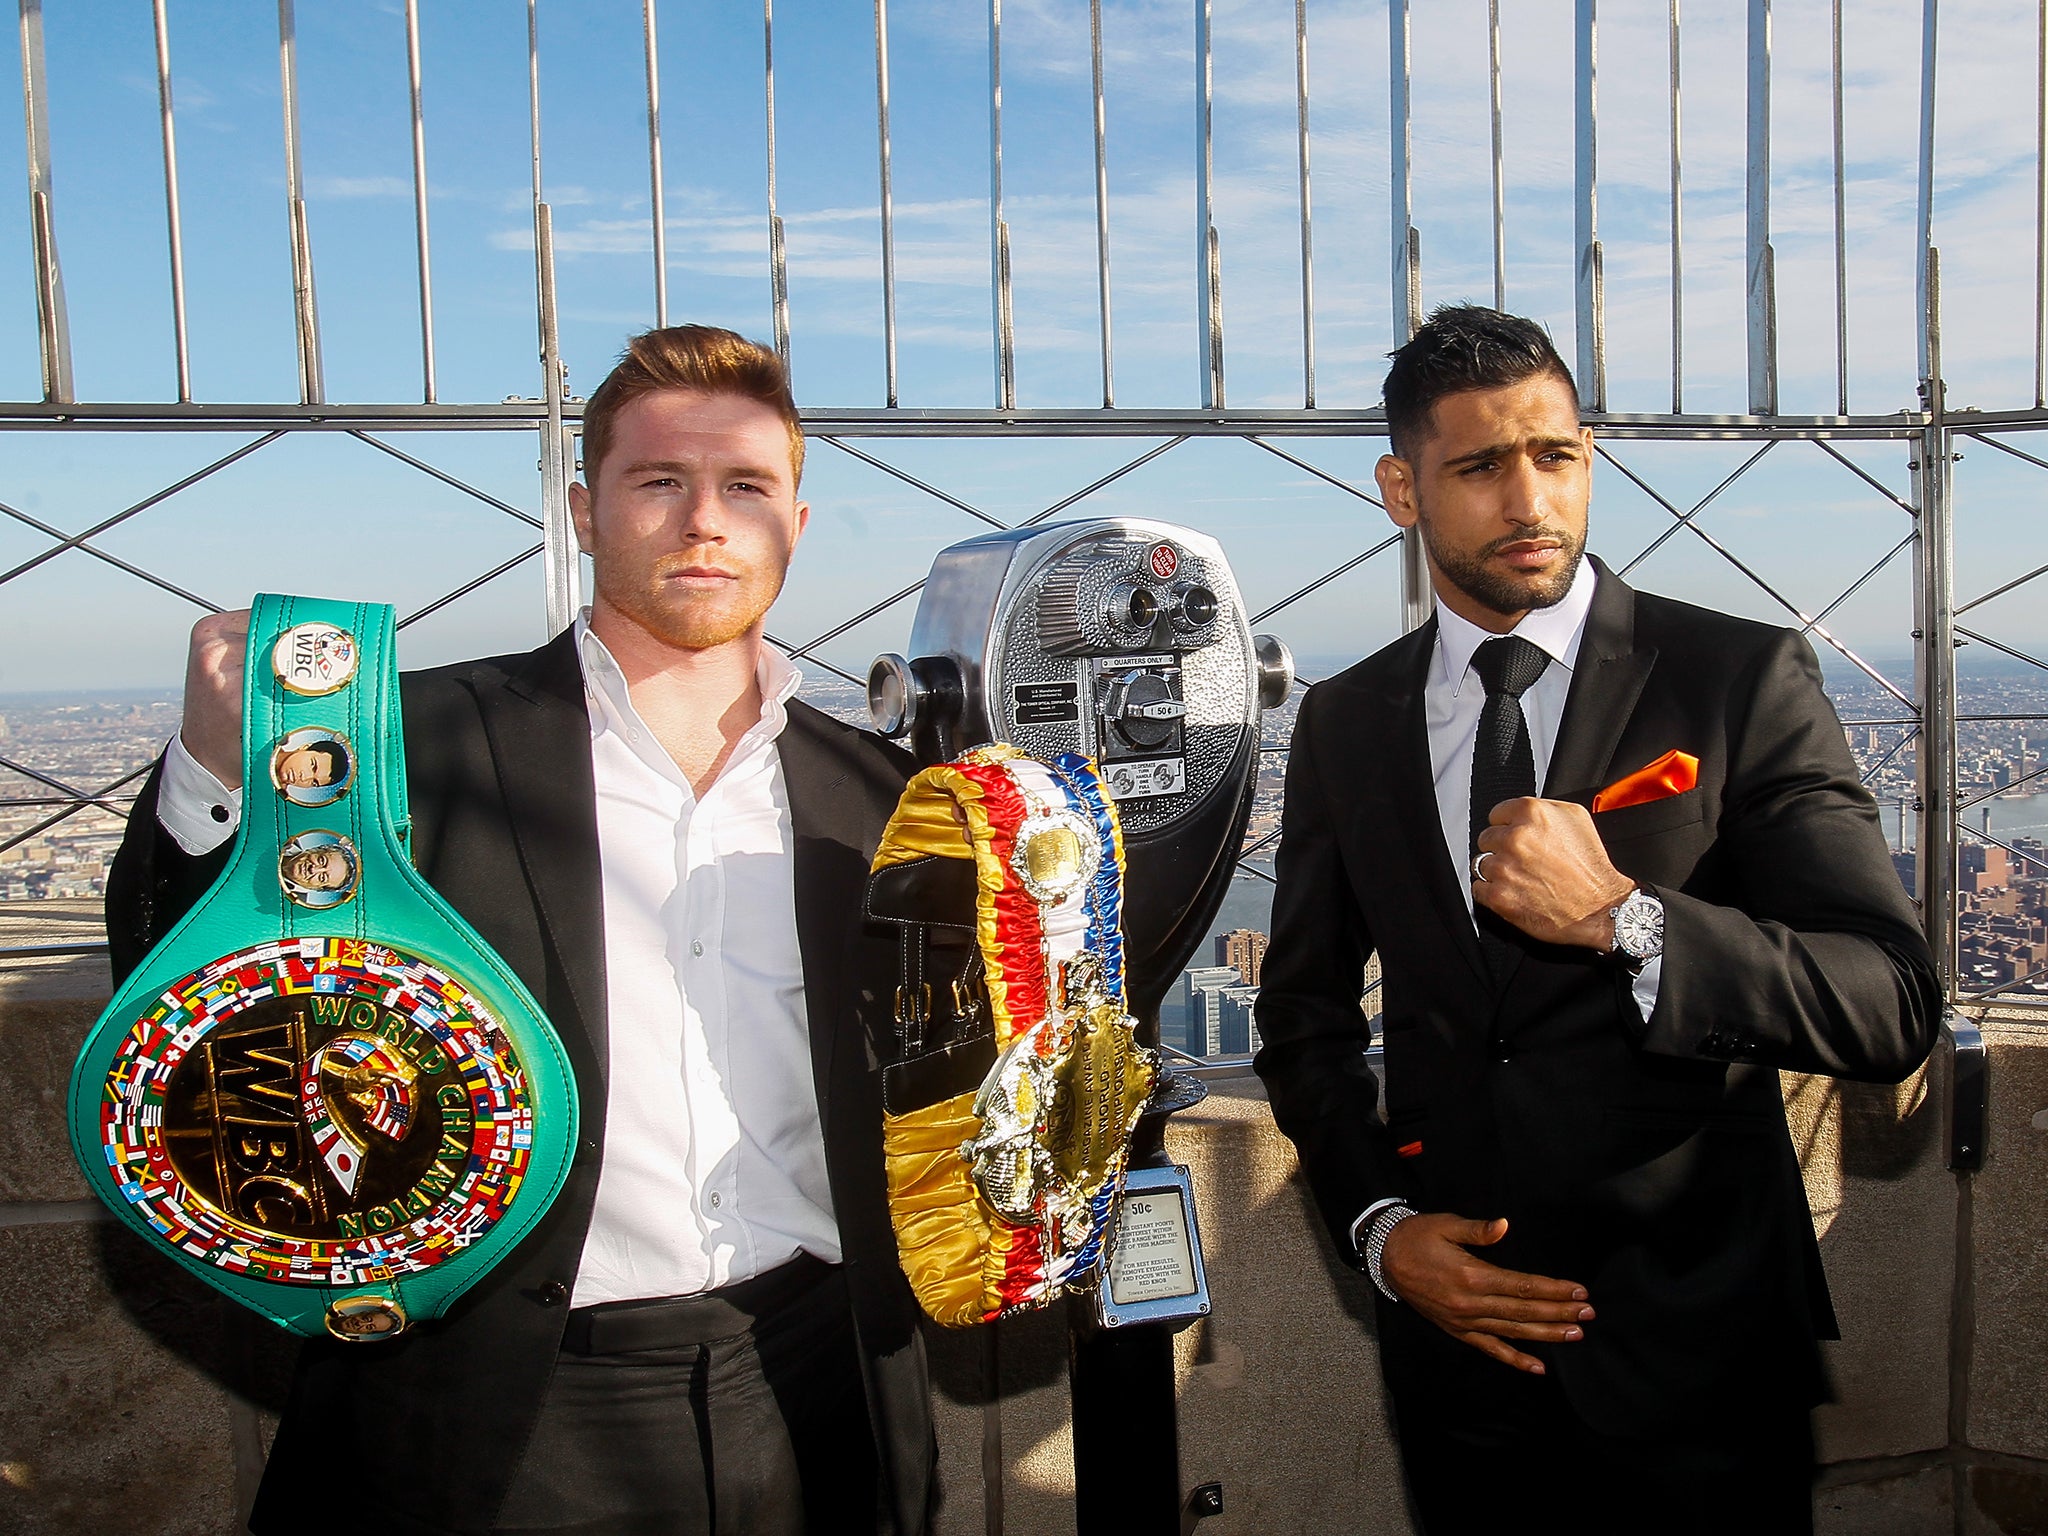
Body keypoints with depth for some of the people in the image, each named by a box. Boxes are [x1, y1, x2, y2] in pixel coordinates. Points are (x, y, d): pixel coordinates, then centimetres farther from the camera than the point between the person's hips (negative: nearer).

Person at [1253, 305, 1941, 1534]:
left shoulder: (1743, 680, -7)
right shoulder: (1346, 722, 2)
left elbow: (1894, 1008, -12)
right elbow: (1306, 1008, 9)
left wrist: (1623, 918, -25)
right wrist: (1379, 1225, -3)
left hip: (1694, 1342, -2)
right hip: (1456, 1324, 3)